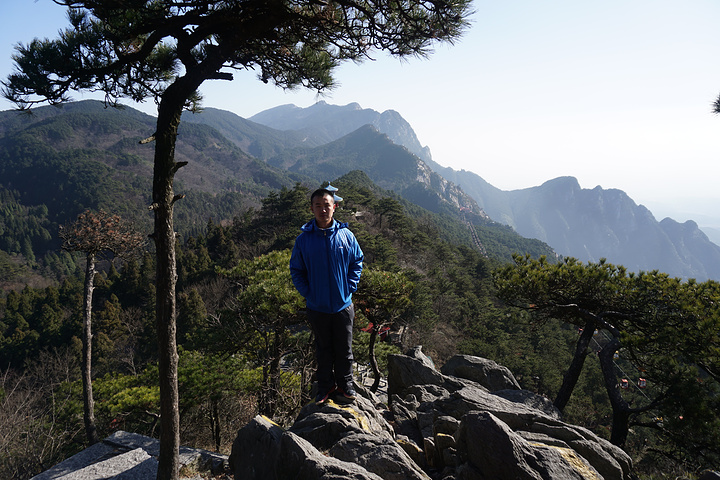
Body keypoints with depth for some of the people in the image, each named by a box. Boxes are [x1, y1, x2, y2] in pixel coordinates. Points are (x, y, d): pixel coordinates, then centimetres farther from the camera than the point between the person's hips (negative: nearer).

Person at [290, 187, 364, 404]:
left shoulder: (346, 235, -5)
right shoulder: (303, 239, -6)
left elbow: (357, 262, 6)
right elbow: (296, 270, 2)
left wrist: (350, 287, -4)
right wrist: (307, 293, -8)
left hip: (343, 304, 0)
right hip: (317, 307, 0)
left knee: (344, 349, 13)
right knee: (323, 350, 15)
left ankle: (345, 385, 31)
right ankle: (326, 386, 31)